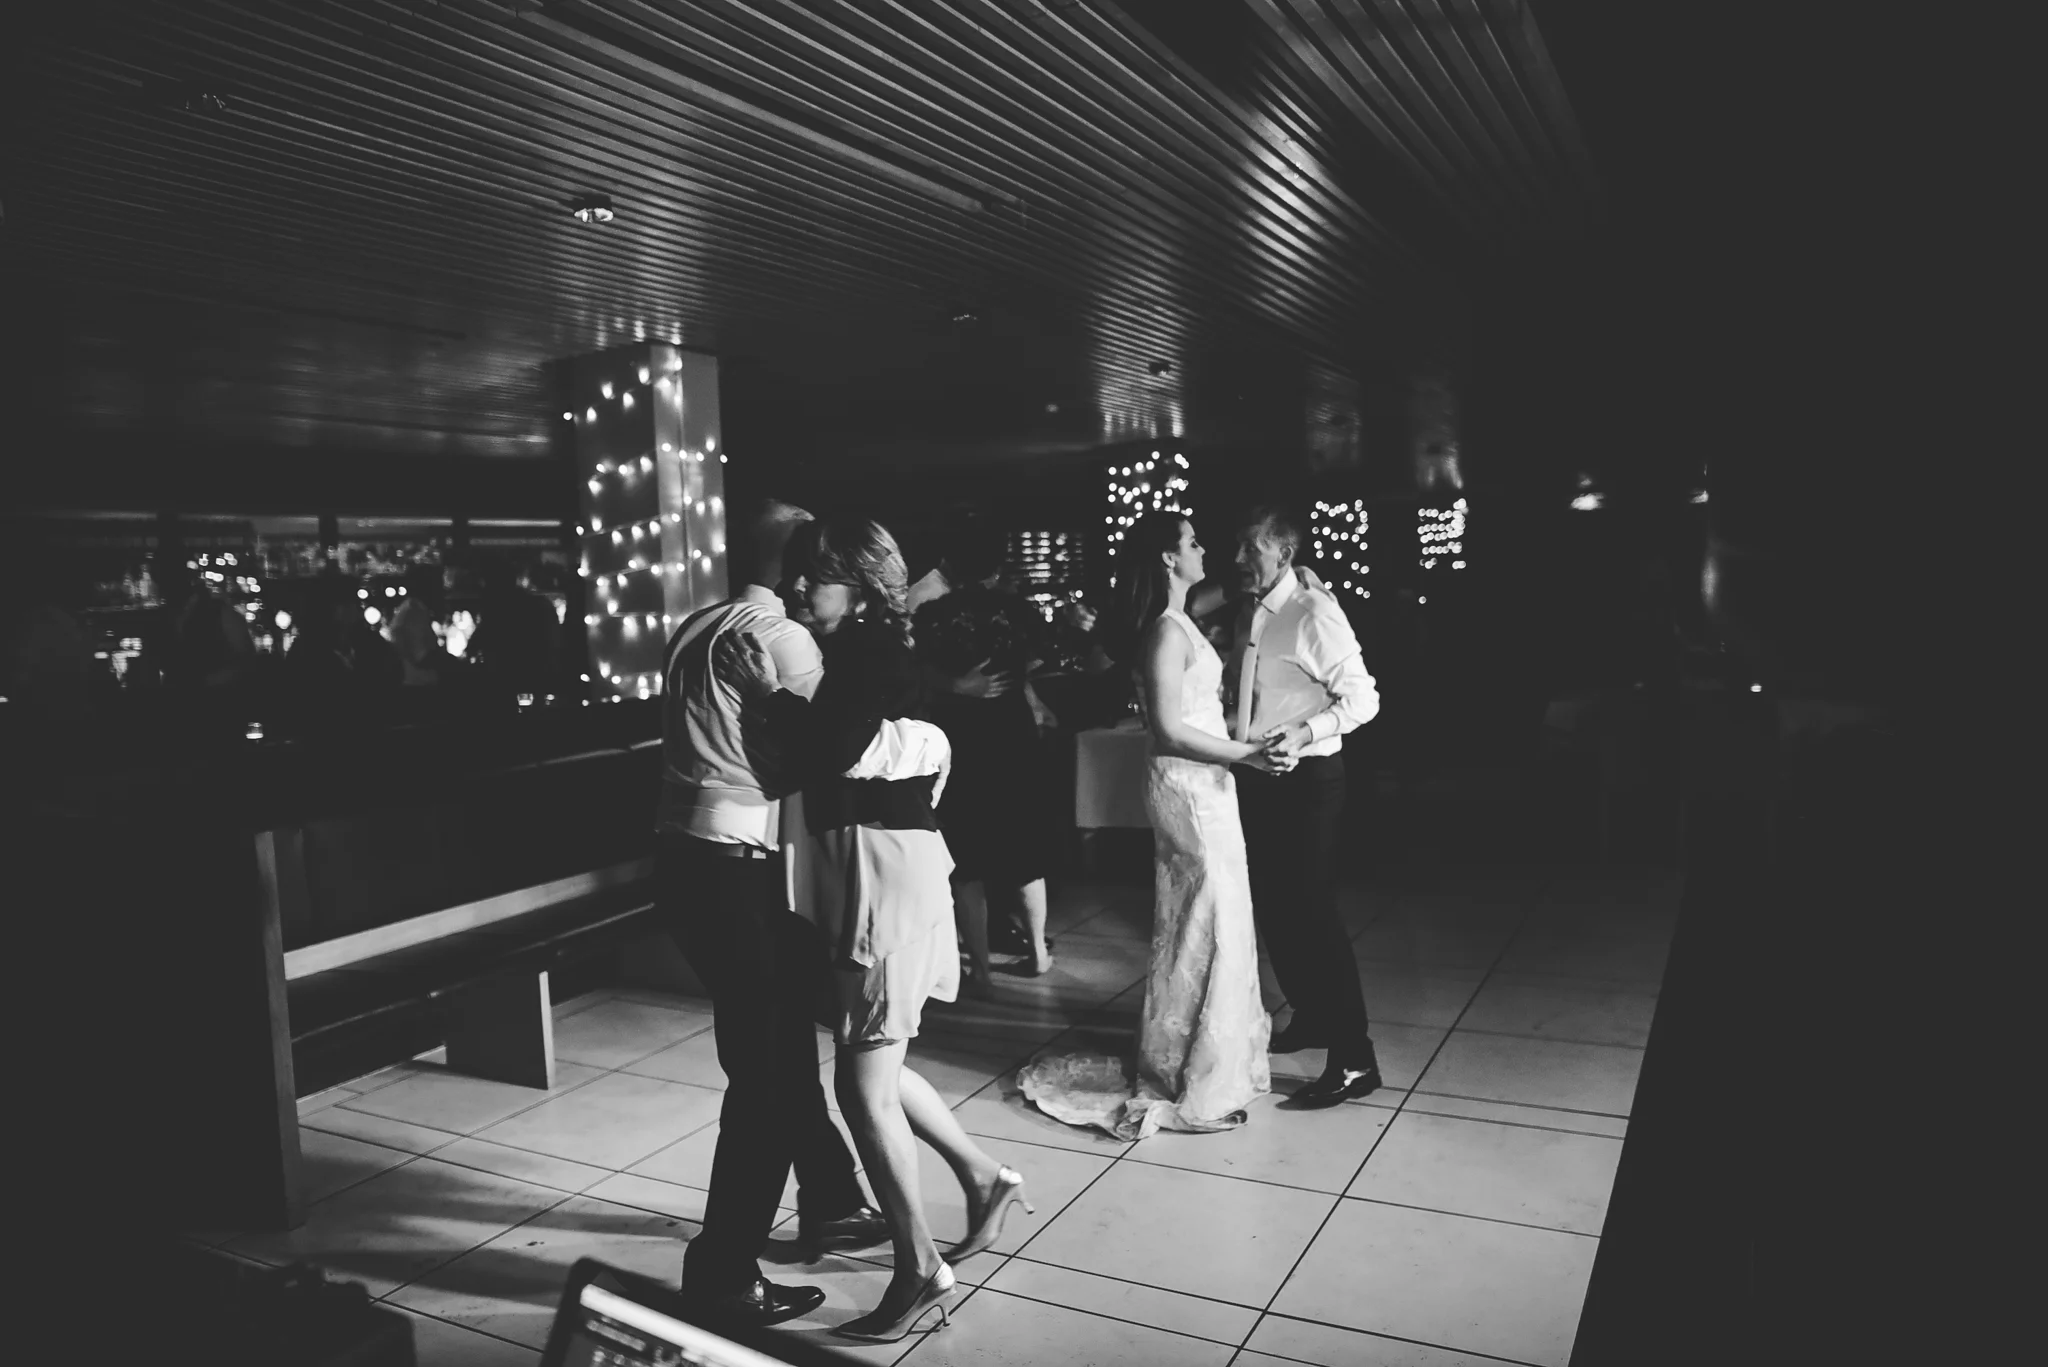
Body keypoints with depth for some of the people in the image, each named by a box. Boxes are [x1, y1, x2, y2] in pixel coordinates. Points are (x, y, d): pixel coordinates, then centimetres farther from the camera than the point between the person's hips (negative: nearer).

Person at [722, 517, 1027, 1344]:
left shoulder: (880, 654, -12)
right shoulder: (851, 655, 13)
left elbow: (833, 748, -23)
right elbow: (822, 747, 9)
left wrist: (769, 692, -15)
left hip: (884, 875, -9)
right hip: (853, 871, 9)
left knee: (864, 1084, -4)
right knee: (872, 1069, 18)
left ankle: (922, 1273, 7)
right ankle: (984, 1178, 34)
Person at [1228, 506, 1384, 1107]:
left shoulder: (1315, 614, -12)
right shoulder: (1247, 616, 10)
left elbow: (1362, 697, -14)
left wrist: (1305, 731, -27)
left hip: (1306, 780, -8)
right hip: (1255, 780, 8)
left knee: (1312, 911, -7)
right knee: (1272, 907, 16)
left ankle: (1354, 1059, 2)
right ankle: (1310, 1018, 36)